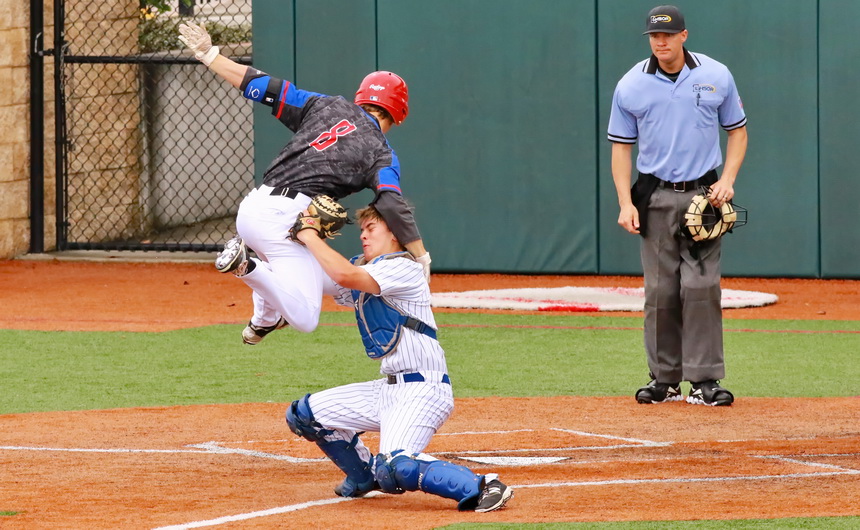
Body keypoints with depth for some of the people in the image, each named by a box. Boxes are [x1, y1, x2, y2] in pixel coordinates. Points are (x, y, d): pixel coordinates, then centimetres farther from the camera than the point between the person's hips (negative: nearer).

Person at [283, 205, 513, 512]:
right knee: (303, 415, 13)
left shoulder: (403, 269, -12)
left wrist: (309, 236, -12)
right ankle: (364, 477, 27)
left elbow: (345, 275, -24)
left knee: (394, 468, -31)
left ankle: (480, 487, -22)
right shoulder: (363, 270, 16)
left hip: (422, 391, -10)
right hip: (387, 390, 10)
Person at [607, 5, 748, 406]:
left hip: (702, 194, -1)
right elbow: (621, 146, 7)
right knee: (660, 290, 2)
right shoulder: (631, 86, 1)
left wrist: (727, 179, -5)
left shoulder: (716, 77, 1)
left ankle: (704, 380, -6)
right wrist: (626, 203, -3)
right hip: (655, 198, 1)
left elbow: (737, 131, 10)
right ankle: (665, 380, 10)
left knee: (701, 286, -8)